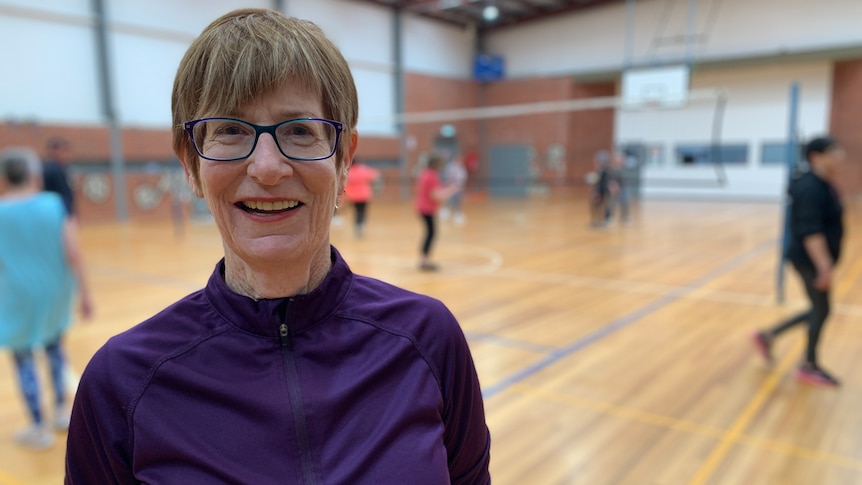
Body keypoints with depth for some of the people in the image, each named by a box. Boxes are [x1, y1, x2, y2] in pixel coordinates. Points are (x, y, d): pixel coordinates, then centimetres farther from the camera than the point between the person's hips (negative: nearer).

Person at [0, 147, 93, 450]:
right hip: (54, 290, 2)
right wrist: (84, 293, -7)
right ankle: (61, 410, 32)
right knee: (54, 346, 24)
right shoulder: (54, 204, -9)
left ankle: (39, 429, 19)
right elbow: (73, 254, -13)